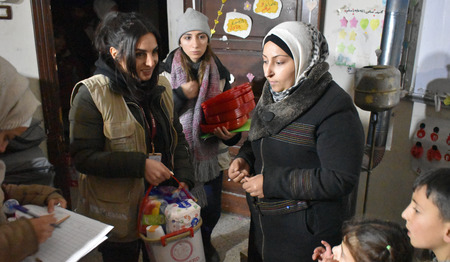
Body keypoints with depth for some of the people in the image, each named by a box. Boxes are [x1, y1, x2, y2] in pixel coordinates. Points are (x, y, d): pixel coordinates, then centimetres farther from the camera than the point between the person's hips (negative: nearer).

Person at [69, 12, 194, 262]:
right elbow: (84, 157, -18)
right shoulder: (92, 94, -15)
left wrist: (184, 180, -4)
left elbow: (177, 138, 9)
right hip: (119, 213, -5)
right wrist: (141, 165, -26)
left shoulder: (160, 88, 3)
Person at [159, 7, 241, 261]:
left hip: (210, 152, 2)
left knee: (212, 209, 14)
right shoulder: (167, 69, -7)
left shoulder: (219, 71, -2)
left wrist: (230, 133, -13)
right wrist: (181, 95, -22)